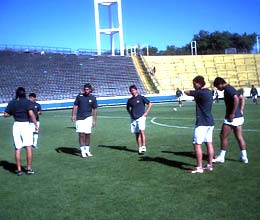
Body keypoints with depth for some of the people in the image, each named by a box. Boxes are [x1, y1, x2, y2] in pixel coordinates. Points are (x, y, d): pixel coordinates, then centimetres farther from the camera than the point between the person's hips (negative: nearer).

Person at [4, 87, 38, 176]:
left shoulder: (12, 103, 6)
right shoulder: (27, 102, -5)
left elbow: (6, 114, 5)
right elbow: (31, 114, -17)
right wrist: (36, 124, -13)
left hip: (16, 125, 4)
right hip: (26, 125, -3)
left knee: (17, 148, 7)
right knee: (29, 147, 1)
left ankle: (19, 170, 9)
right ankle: (29, 169, 1)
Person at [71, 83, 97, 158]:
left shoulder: (93, 98, 1)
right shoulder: (79, 96, 1)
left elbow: (94, 110, 4)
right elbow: (75, 106, 6)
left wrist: (94, 120, 1)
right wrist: (73, 115, -5)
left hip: (88, 118, 0)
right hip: (80, 118, 0)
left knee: (87, 134, 4)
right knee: (81, 134, -6)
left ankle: (87, 150, 18)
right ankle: (83, 151, 1)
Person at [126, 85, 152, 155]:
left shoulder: (141, 97, -3)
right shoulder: (130, 100, 9)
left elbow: (150, 104, 1)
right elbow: (128, 108, 27)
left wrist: (146, 113, -4)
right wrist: (130, 114, 13)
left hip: (141, 117, -4)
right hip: (133, 119, 4)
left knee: (141, 131, -20)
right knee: (137, 134, 6)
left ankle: (143, 146, -14)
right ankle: (139, 148, 13)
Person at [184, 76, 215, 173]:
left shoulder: (201, 93, -17)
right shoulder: (208, 92, 12)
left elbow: (186, 92, -10)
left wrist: (190, 91, 11)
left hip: (202, 123, -9)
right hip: (210, 122, 9)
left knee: (197, 144, -4)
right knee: (209, 143, 11)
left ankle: (199, 167, -2)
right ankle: (210, 165, 17)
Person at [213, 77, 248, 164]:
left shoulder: (228, 89, -14)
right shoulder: (231, 88, 15)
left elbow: (236, 99, -29)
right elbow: (242, 98, 22)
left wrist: (232, 114, -23)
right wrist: (241, 110, 16)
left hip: (232, 118, -9)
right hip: (239, 117, 9)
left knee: (223, 136, 2)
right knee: (239, 137, 11)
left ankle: (221, 157, 10)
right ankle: (244, 157, 14)